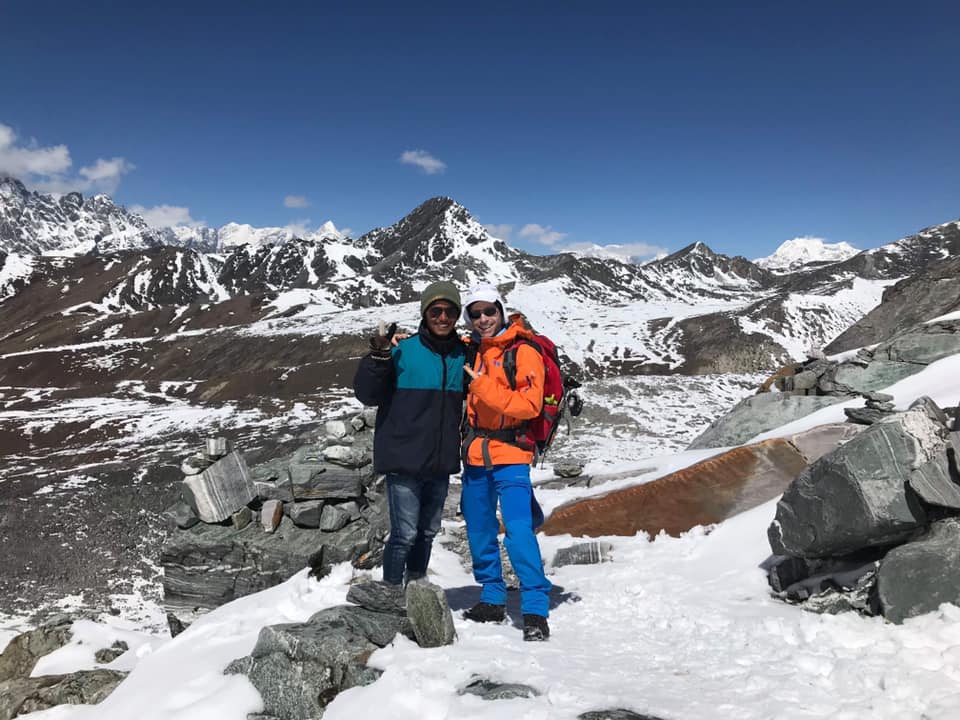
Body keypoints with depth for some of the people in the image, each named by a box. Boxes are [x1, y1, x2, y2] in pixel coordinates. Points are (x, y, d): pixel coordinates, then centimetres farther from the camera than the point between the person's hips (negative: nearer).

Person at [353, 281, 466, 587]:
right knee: (405, 533, -3)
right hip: (404, 460, -5)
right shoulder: (403, 350, -7)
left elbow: (472, 398, 25)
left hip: (442, 462, 5)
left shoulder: (462, 354, 8)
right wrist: (378, 358, -23)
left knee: (428, 531, 16)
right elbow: (367, 394, -9)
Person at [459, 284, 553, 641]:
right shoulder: (471, 351, 10)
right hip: (475, 454, 7)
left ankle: (535, 610, -4)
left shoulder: (523, 351, -8)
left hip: (510, 454, -6)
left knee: (518, 530, -14)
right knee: (479, 532, 13)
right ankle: (492, 599, 28)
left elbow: (529, 404, -16)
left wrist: (484, 387, -20)